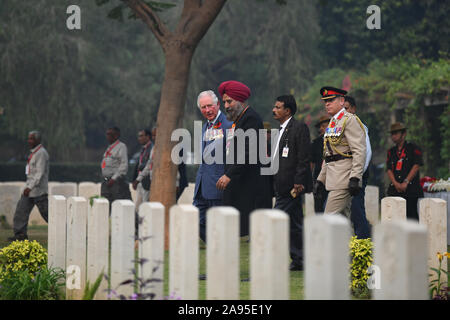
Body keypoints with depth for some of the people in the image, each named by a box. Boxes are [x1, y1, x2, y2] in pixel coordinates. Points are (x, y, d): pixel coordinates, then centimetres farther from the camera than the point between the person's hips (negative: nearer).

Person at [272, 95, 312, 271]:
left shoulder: (299, 127, -10)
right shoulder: (282, 129, 19)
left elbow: (303, 158, -15)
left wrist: (298, 182, -20)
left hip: (292, 185, -9)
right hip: (283, 185, 10)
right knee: (294, 224, 11)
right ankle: (299, 260, 14)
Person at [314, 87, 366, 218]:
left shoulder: (350, 120, -9)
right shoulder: (332, 123, 20)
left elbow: (360, 151, -17)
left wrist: (355, 178, -24)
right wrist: (321, 179, 21)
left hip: (344, 178, -9)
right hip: (333, 180, 9)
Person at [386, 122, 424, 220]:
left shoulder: (413, 148, 5)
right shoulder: (391, 151, 18)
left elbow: (416, 166, -5)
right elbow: (389, 169, 8)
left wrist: (405, 182, -13)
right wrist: (396, 183, -9)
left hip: (411, 188, -4)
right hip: (394, 189, 4)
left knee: (411, 216, -9)